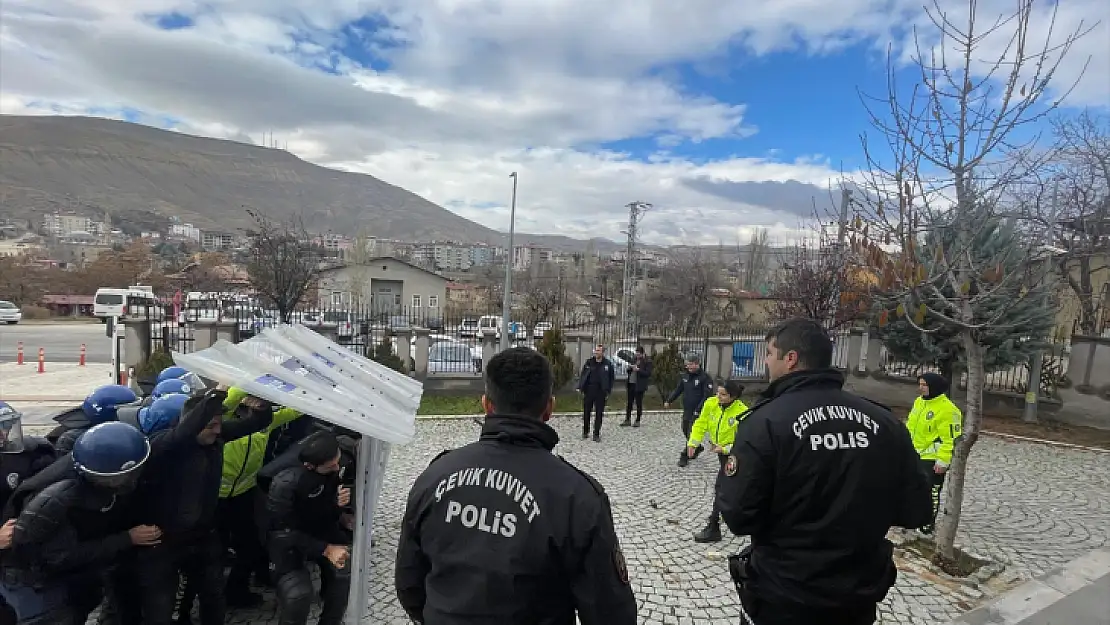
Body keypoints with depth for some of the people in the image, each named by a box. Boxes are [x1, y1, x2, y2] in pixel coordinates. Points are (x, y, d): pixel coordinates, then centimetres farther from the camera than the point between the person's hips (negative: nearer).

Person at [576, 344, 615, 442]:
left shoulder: (608, 364, -1)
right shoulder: (589, 362, 4)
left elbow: (611, 378, 2)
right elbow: (582, 375, 6)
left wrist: (608, 392, -3)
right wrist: (580, 388, -2)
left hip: (601, 392, -2)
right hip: (588, 391, 2)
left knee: (599, 413, 4)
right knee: (586, 412, 9)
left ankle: (596, 434, 14)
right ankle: (585, 432, 23)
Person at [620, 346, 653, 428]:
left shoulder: (647, 361, -5)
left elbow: (648, 373, -12)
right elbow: (628, 370, 18)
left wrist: (638, 370, -19)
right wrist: (630, 368, -4)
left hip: (639, 385, -6)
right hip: (631, 384, 6)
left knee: (638, 403, 2)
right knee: (629, 402, 10)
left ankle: (637, 421, 12)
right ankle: (627, 420, 19)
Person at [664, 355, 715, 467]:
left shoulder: (705, 378, -13)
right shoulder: (685, 376, 9)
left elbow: (708, 396, -17)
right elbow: (678, 390, 14)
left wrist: (698, 410, -23)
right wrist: (668, 401, 4)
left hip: (697, 413, -7)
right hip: (686, 411, 7)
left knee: (692, 434, -5)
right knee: (686, 431, 16)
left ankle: (685, 456, 5)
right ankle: (697, 448, 38)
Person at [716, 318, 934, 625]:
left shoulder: (766, 420, -20)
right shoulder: (885, 422, -6)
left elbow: (737, 516, -21)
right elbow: (916, 512, 0)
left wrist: (729, 475, -2)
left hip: (783, 598, -4)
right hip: (861, 596, 4)